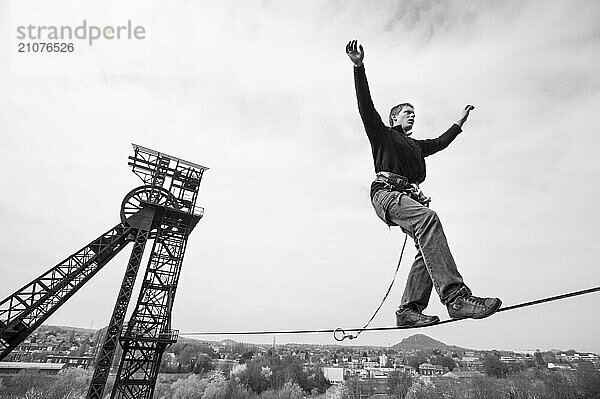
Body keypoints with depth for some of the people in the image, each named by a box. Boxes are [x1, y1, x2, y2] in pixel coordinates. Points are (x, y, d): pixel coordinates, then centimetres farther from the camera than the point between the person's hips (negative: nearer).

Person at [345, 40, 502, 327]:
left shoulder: (415, 146, 37)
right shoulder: (382, 134, 18)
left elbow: (441, 142, 51)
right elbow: (366, 106, 5)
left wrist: (460, 121, 59)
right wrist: (359, 67, -5)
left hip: (409, 197, 7)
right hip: (387, 191, -7)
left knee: (430, 248, -15)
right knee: (427, 218, -33)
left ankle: (409, 309, -14)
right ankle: (455, 297, -41)